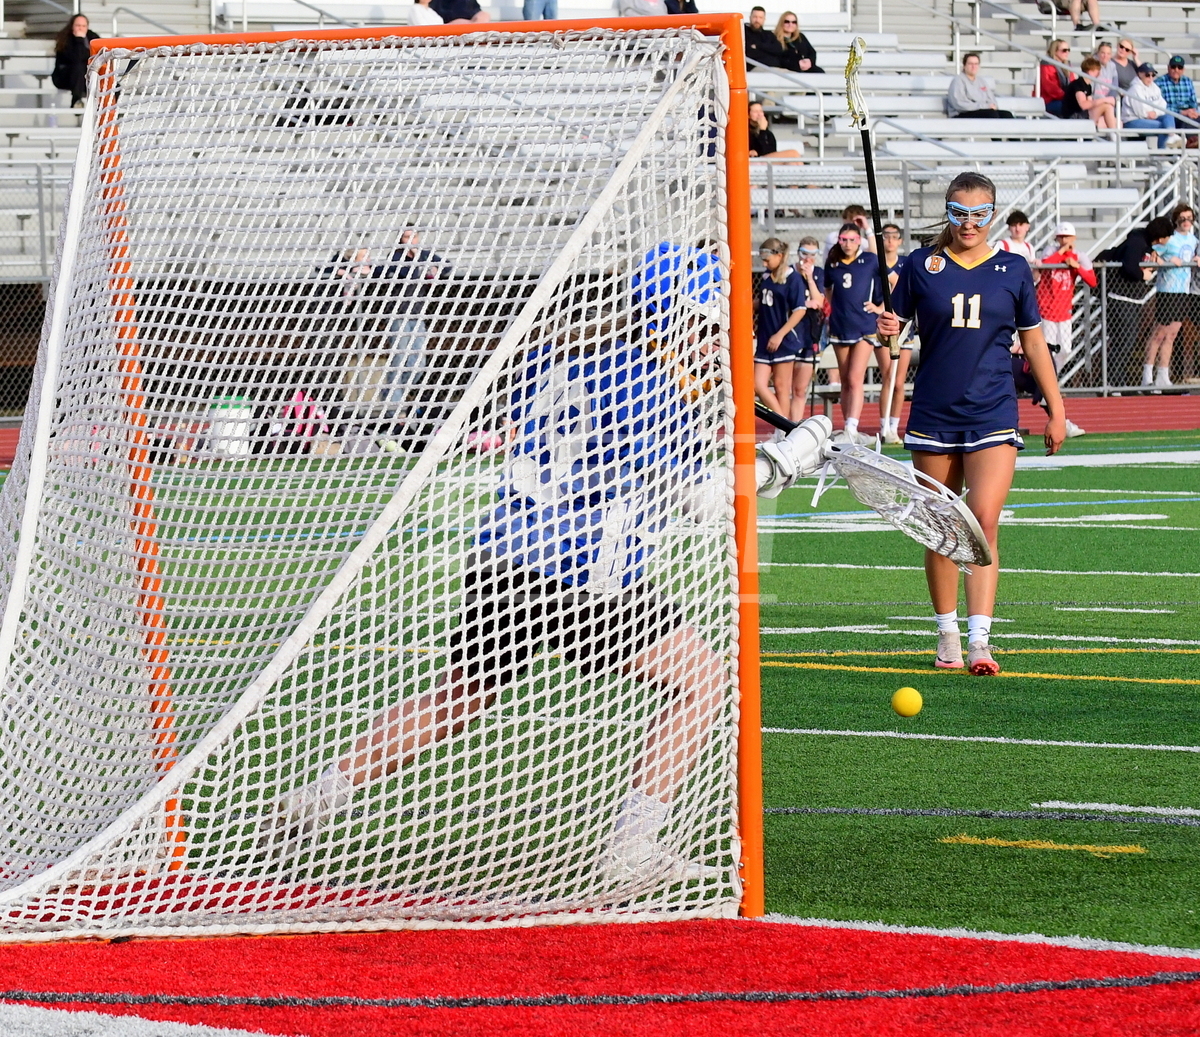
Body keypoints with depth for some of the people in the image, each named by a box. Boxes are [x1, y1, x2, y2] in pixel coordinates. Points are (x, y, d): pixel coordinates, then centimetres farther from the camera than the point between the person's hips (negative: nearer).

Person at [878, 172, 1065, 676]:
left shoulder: (1012, 272, 5)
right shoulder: (921, 266, 4)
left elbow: (1034, 342, 13)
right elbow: (896, 322, 7)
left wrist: (1056, 410, 13)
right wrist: (888, 328, -18)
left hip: (992, 416, -1)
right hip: (932, 416, 1)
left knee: (984, 521, -15)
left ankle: (979, 640, -20)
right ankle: (947, 635, 19)